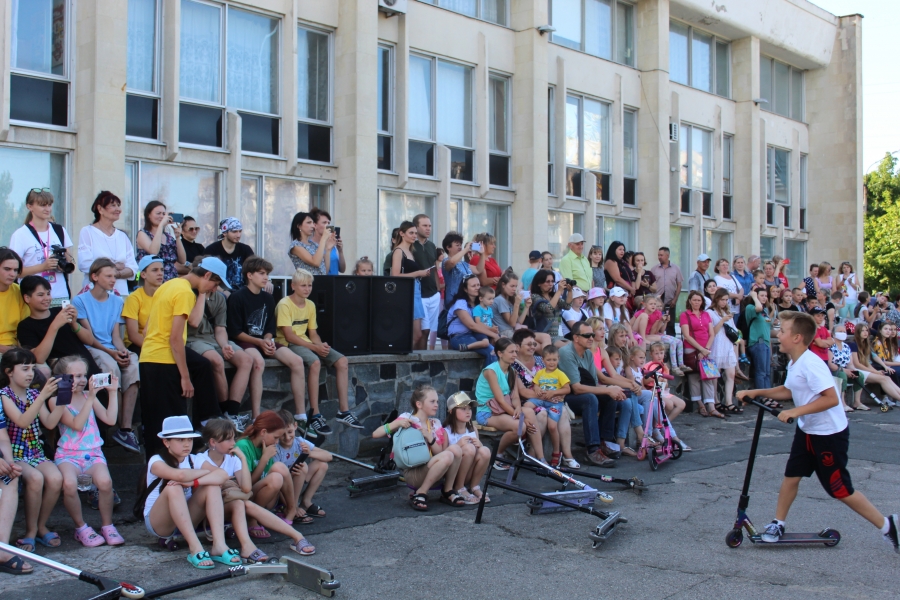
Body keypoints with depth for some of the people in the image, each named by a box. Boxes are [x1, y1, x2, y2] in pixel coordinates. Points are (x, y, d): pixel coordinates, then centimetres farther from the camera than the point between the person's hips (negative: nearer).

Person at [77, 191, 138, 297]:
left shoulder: (122, 236, 14)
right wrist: (116, 266, -3)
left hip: (121, 292, 4)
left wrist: (116, 274, -13)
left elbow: (133, 268, 6)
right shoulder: (87, 232, 3)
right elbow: (85, 264, -9)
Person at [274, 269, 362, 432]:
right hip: (289, 345, -8)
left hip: (307, 343, 8)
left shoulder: (310, 305, 12)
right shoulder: (285, 305, -11)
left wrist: (321, 345, -11)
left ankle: (343, 411, -6)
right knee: (315, 362, -35)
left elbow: (313, 333, 12)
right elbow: (289, 335, -17)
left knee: (342, 361, -10)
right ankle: (315, 416, -30)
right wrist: (314, 347, -22)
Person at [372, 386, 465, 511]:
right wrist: (396, 424, -22)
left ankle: (448, 491, -6)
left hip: (432, 470, 5)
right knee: (447, 456, -31)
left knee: (455, 449, -21)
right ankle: (420, 494, -16)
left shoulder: (436, 424, 13)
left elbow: (439, 453, 4)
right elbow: (375, 434, -9)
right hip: (412, 473, -5)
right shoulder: (407, 419, -3)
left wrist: (430, 438, -13)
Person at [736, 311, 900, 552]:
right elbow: (788, 391, 19)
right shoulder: (794, 363, 4)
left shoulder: (811, 364, -26)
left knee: (840, 489, 1)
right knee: (791, 476, 11)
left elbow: (831, 398, -32)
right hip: (807, 430, 9)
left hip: (829, 434, -9)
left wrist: (796, 411, -33)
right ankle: (778, 524, 24)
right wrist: (756, 393, 12)